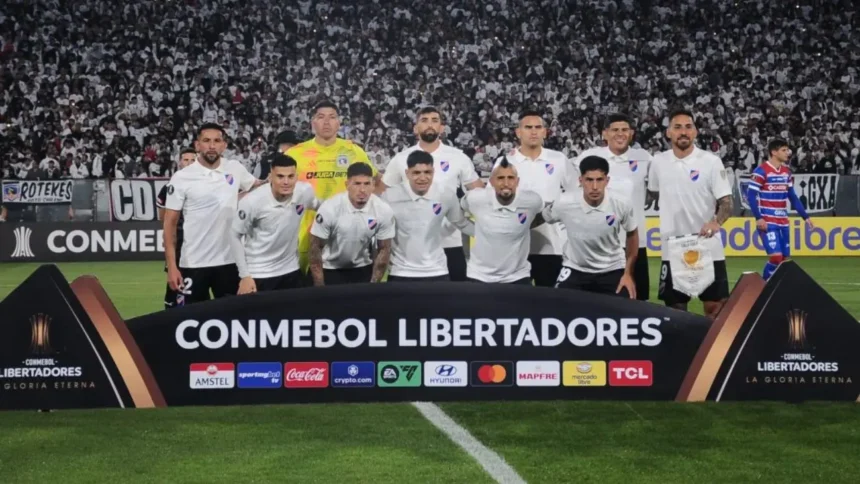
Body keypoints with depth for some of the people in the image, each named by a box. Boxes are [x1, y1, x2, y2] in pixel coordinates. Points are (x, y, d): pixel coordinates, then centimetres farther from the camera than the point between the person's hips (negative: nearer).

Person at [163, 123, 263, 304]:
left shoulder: (235, 169, 2)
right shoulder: (181, 178, -7)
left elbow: (256, 187, 23)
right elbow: (170, 223, -5)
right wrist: (171, 265, -11)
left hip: (229, 260, 3)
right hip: (193, 263, -3)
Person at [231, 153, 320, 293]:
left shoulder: (305, 191, -11)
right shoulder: (252, 201, -22)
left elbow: (316, 205, 14)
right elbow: (235, 236, -10)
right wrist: (244, 275, -12)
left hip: (291, 270, 4)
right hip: (257, 274, -4)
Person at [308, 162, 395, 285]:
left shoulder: (384, 211, -18)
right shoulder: (329, 209, -24)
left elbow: (384, 249, -6)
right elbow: (316, 248, -15)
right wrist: (320, 287, -15)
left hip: (363, 269, 2)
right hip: (330, 270, -2)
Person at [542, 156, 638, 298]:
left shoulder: (621, 205, -18)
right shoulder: (564, 203, -22)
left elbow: (632, 234, 1)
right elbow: (539, 219, -1)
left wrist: (628, 274, 3)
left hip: (612, 270, 1)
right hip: (575, 270, -1)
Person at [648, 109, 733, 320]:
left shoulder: (711, 161, -6)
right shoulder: (659, 162, 3)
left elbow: (726, 203, -9)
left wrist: (716, 221, -28)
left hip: (708, 249, -3)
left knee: (715, 306, 0)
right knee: (675, 307, 9)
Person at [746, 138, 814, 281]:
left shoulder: (787, 172, 12)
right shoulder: (761, 171, -9)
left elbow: (792, 197, 18)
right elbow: (751, 195, -12)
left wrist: (805, 216, 14)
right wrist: (758, 218, -20)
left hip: (783, 222, 7)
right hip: (768, 222, -7)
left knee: (785, 258, 5)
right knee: (776, 256, -16)